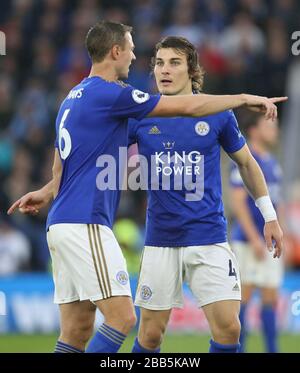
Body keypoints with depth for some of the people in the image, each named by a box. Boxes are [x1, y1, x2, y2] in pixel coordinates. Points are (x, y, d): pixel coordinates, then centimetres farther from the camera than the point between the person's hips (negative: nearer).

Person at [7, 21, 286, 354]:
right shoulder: (109, 94, -10)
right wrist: (245, 98, 0)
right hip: (85, 225, -10)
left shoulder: (74, 98, 19)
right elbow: (189, 106, -8)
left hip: (62, 225, 10)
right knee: (122, 317, -12)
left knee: (77, 332, 7)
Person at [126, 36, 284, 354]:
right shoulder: (140, 116, -1)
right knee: (150, 334, 1)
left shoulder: (217, 114, -1)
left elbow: (245, 163, 13)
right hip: (160, 241, 0)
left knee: (227, 327, -11)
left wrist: (269, 217, 15)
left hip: (209, 237, 0)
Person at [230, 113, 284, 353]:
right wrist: (255, 238, -19)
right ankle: (237, 349, -3)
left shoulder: (272, 163, 17)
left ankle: (272, 350, 9)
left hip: (269, 242, 8)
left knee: (271, 297, 7)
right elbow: (238, 202, -15)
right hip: (249, 240, -8)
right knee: (245, 294, -7)